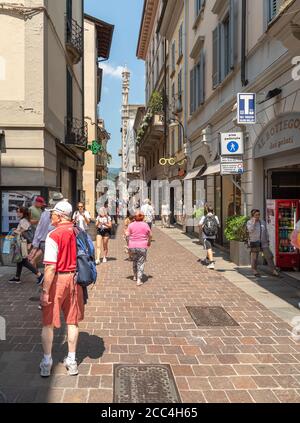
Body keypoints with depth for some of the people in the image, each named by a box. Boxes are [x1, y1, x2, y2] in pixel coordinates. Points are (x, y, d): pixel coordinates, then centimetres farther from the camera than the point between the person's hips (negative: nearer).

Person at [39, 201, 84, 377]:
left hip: (57, 279, -5)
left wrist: (45, 291, -16)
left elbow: (51, 267, -21)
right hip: (75, 278, 5)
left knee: (48, 323, 11)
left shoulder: (53, 235, -17)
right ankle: (72, 361, 23)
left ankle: (47, 363, 21)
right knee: (72, 321, 14)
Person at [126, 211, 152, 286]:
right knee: (141, 263, 2)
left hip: (132, 246, 2)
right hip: (142, 246, -2)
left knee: (134, 261, 21)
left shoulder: (131, 225, -1)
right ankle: (139, 280, -4)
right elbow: (150, 235, 0)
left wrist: (128, 243, 7)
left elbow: (127, 234, -6)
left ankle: (135, 276, 35)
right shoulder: (145, 225, -3)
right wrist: (149, 242, 17)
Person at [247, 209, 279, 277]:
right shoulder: (249, 222, -2)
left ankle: (273, 270, 3)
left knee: (269, 256, -1)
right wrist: (254, 222, -16)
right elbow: (251, 230, -20)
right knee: (254, 257, 2)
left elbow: (266, 232, 16)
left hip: (263, 243, 4)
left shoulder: (263, 222, 11)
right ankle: (254, 270, 16)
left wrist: (267, 240, 11)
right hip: (254, 243, -4)